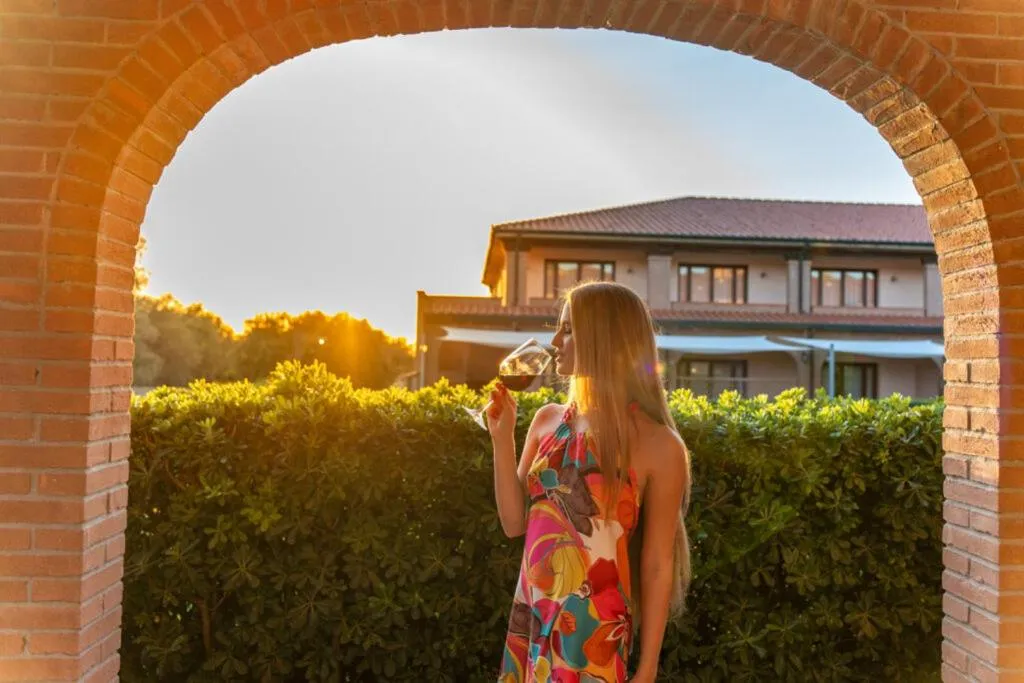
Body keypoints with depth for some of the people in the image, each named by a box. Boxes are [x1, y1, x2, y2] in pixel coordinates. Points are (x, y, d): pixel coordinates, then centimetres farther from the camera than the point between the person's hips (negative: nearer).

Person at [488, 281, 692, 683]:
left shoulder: (658, 445, -12)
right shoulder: (548, 421, 2)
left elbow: (657, 567, -8)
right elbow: (515, 523, 5)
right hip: (529, 618, 5)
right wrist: (502, 437, -4)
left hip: (595, 630, -5)